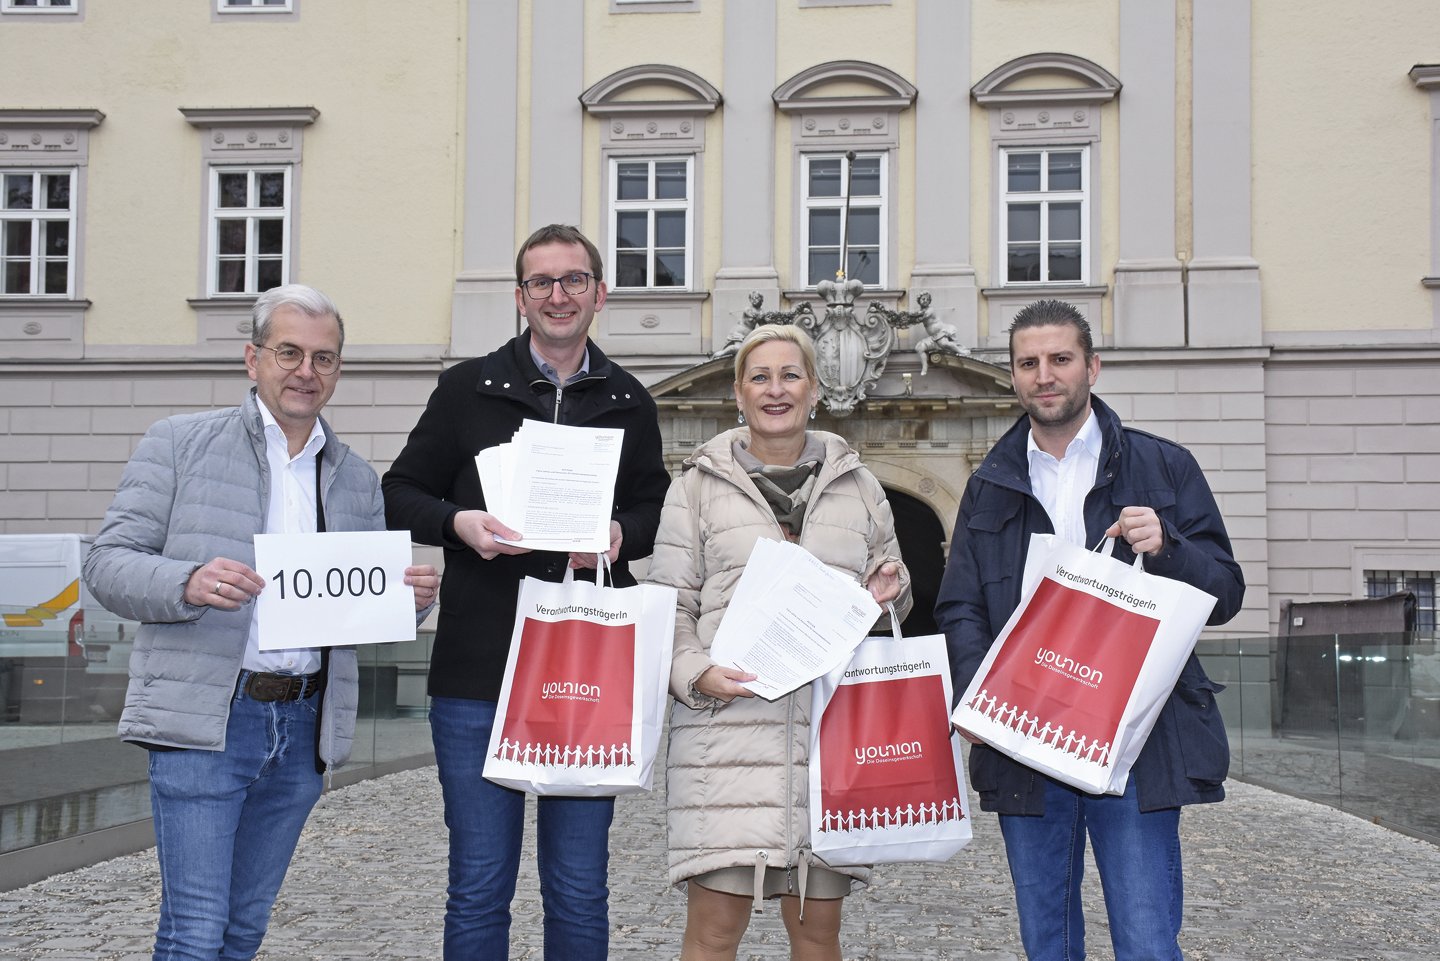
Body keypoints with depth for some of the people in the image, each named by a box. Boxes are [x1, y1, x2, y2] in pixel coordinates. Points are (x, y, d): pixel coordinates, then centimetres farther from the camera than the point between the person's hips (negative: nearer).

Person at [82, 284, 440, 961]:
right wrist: (189, 583, -21)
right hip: (204, 722, -4)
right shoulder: (180, 443, 3)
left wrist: (410, 596, -4)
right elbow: (107, 562, -2)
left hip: (304, 727, 5)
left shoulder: (357, 479, 16)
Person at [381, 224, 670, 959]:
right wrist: (459, 522, -14)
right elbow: (399, 495, 6)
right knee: (479, 885, 4)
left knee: (579, 889, 9)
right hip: (479, 672, -1)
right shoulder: (468, 388, 5)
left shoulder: (629, 403, 11)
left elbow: (656, 508, 17)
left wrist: (623, 533, -6)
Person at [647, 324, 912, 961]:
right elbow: (668, 606, 6)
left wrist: (889, 592, 0)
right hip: (727, 727, -2)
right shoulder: (699, 484, 8)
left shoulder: (858, 486, 15)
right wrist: (696, 674, -12)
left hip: (831, 732, 2)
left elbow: (888, 590, 23)